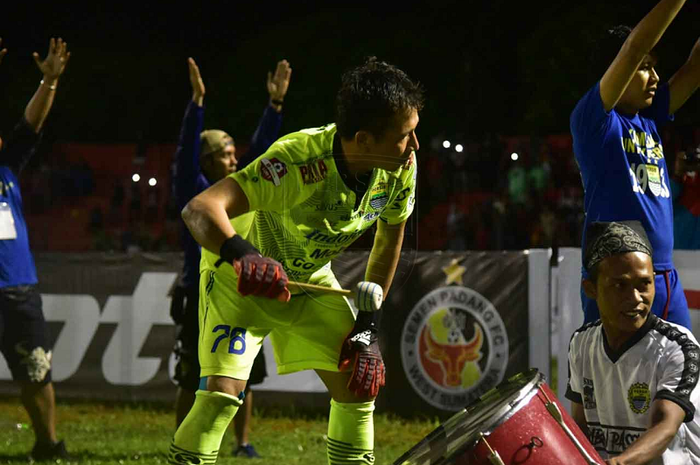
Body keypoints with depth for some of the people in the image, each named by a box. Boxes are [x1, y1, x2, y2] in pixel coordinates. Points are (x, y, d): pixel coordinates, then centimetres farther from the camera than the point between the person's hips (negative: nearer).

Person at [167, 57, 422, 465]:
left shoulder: (400, 169, -20)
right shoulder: (300, 162, -39)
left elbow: (390, 240, 2)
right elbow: (199, 209, -49)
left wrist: (368, 324, 0)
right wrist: (241, 254, -68)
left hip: (309, 278, 6)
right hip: (239, 277, -6)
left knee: (360, 384, 0)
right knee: (223, 393, -20)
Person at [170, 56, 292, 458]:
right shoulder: (194, 191, -3)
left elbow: (262, 146, 9)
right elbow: (187, 148, -16)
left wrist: (276, 104, 2)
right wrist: (197, 102, -27)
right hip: (202, 297, -5)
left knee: (244, 377, 6)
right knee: (193, 380, -1)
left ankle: (244, 443, 15)